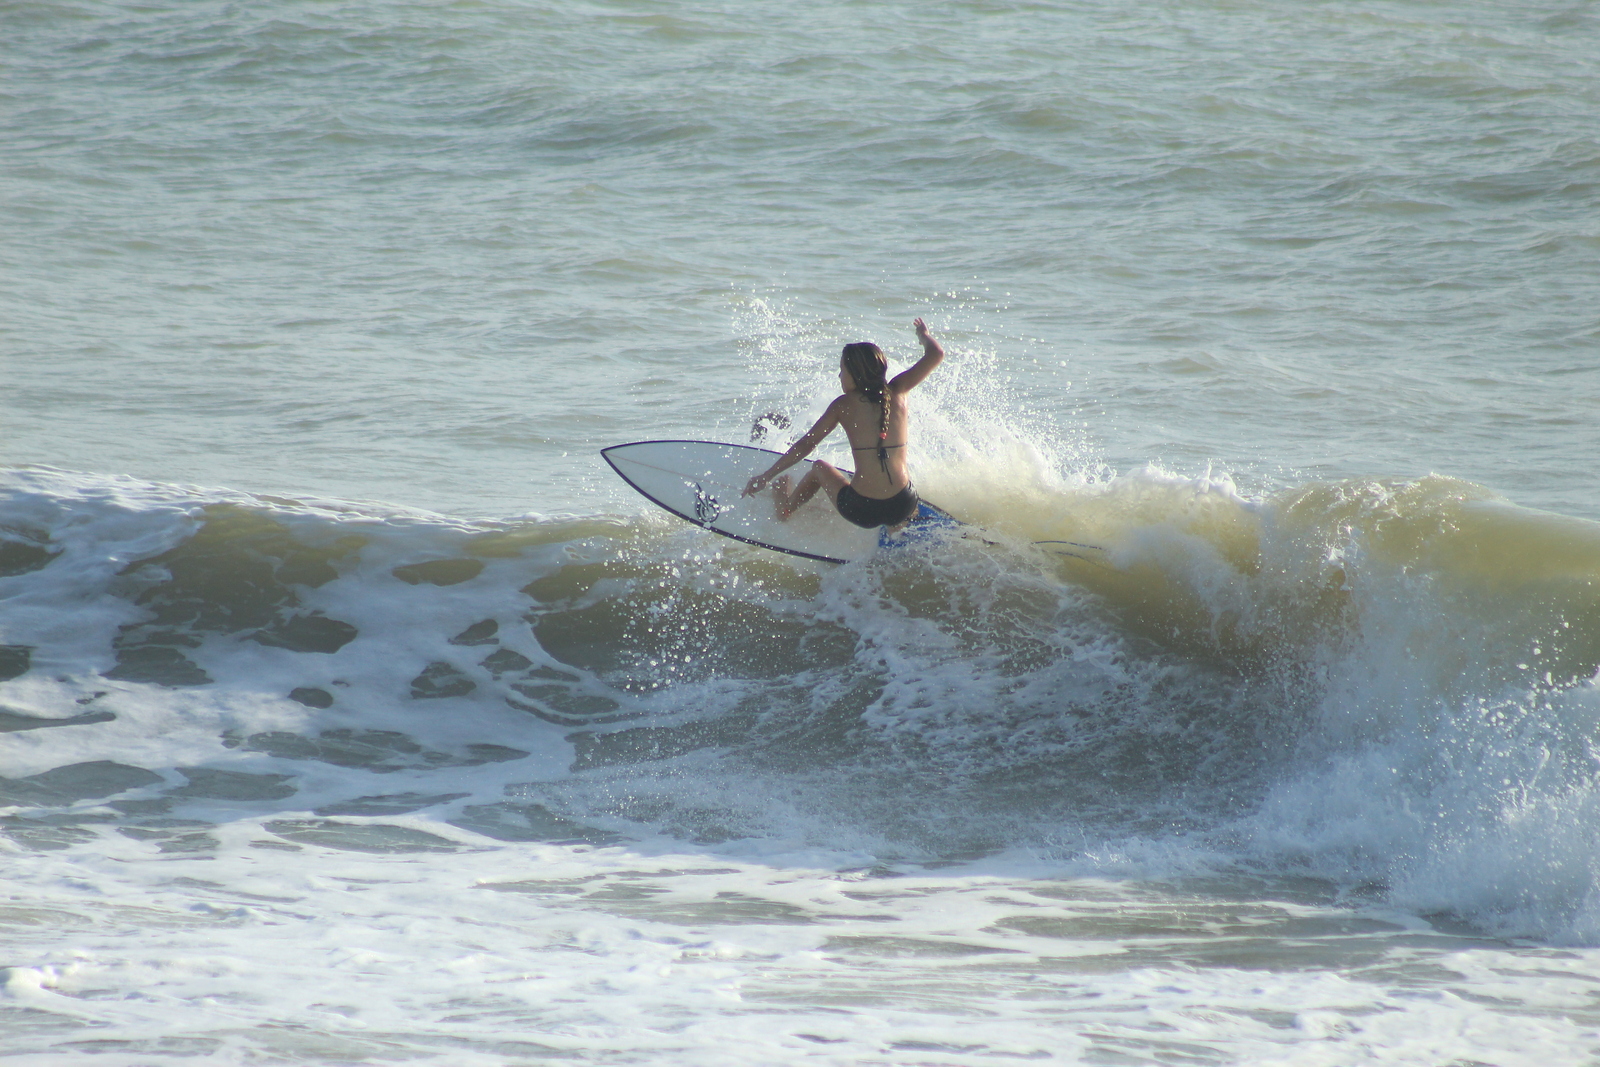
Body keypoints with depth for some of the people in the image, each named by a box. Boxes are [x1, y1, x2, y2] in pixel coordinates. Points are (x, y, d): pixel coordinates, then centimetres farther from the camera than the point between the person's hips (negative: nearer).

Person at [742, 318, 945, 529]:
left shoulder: (844, 405, -2)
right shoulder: (897, 392, 2)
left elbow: (805, 445, 2)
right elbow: (936, 354, 4)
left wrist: (766, 477, 11)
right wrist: (924, 335, 29)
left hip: (861, 510, -2)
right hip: (903, 507, 2)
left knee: (819, 468, 30)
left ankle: (785, 507, 47)